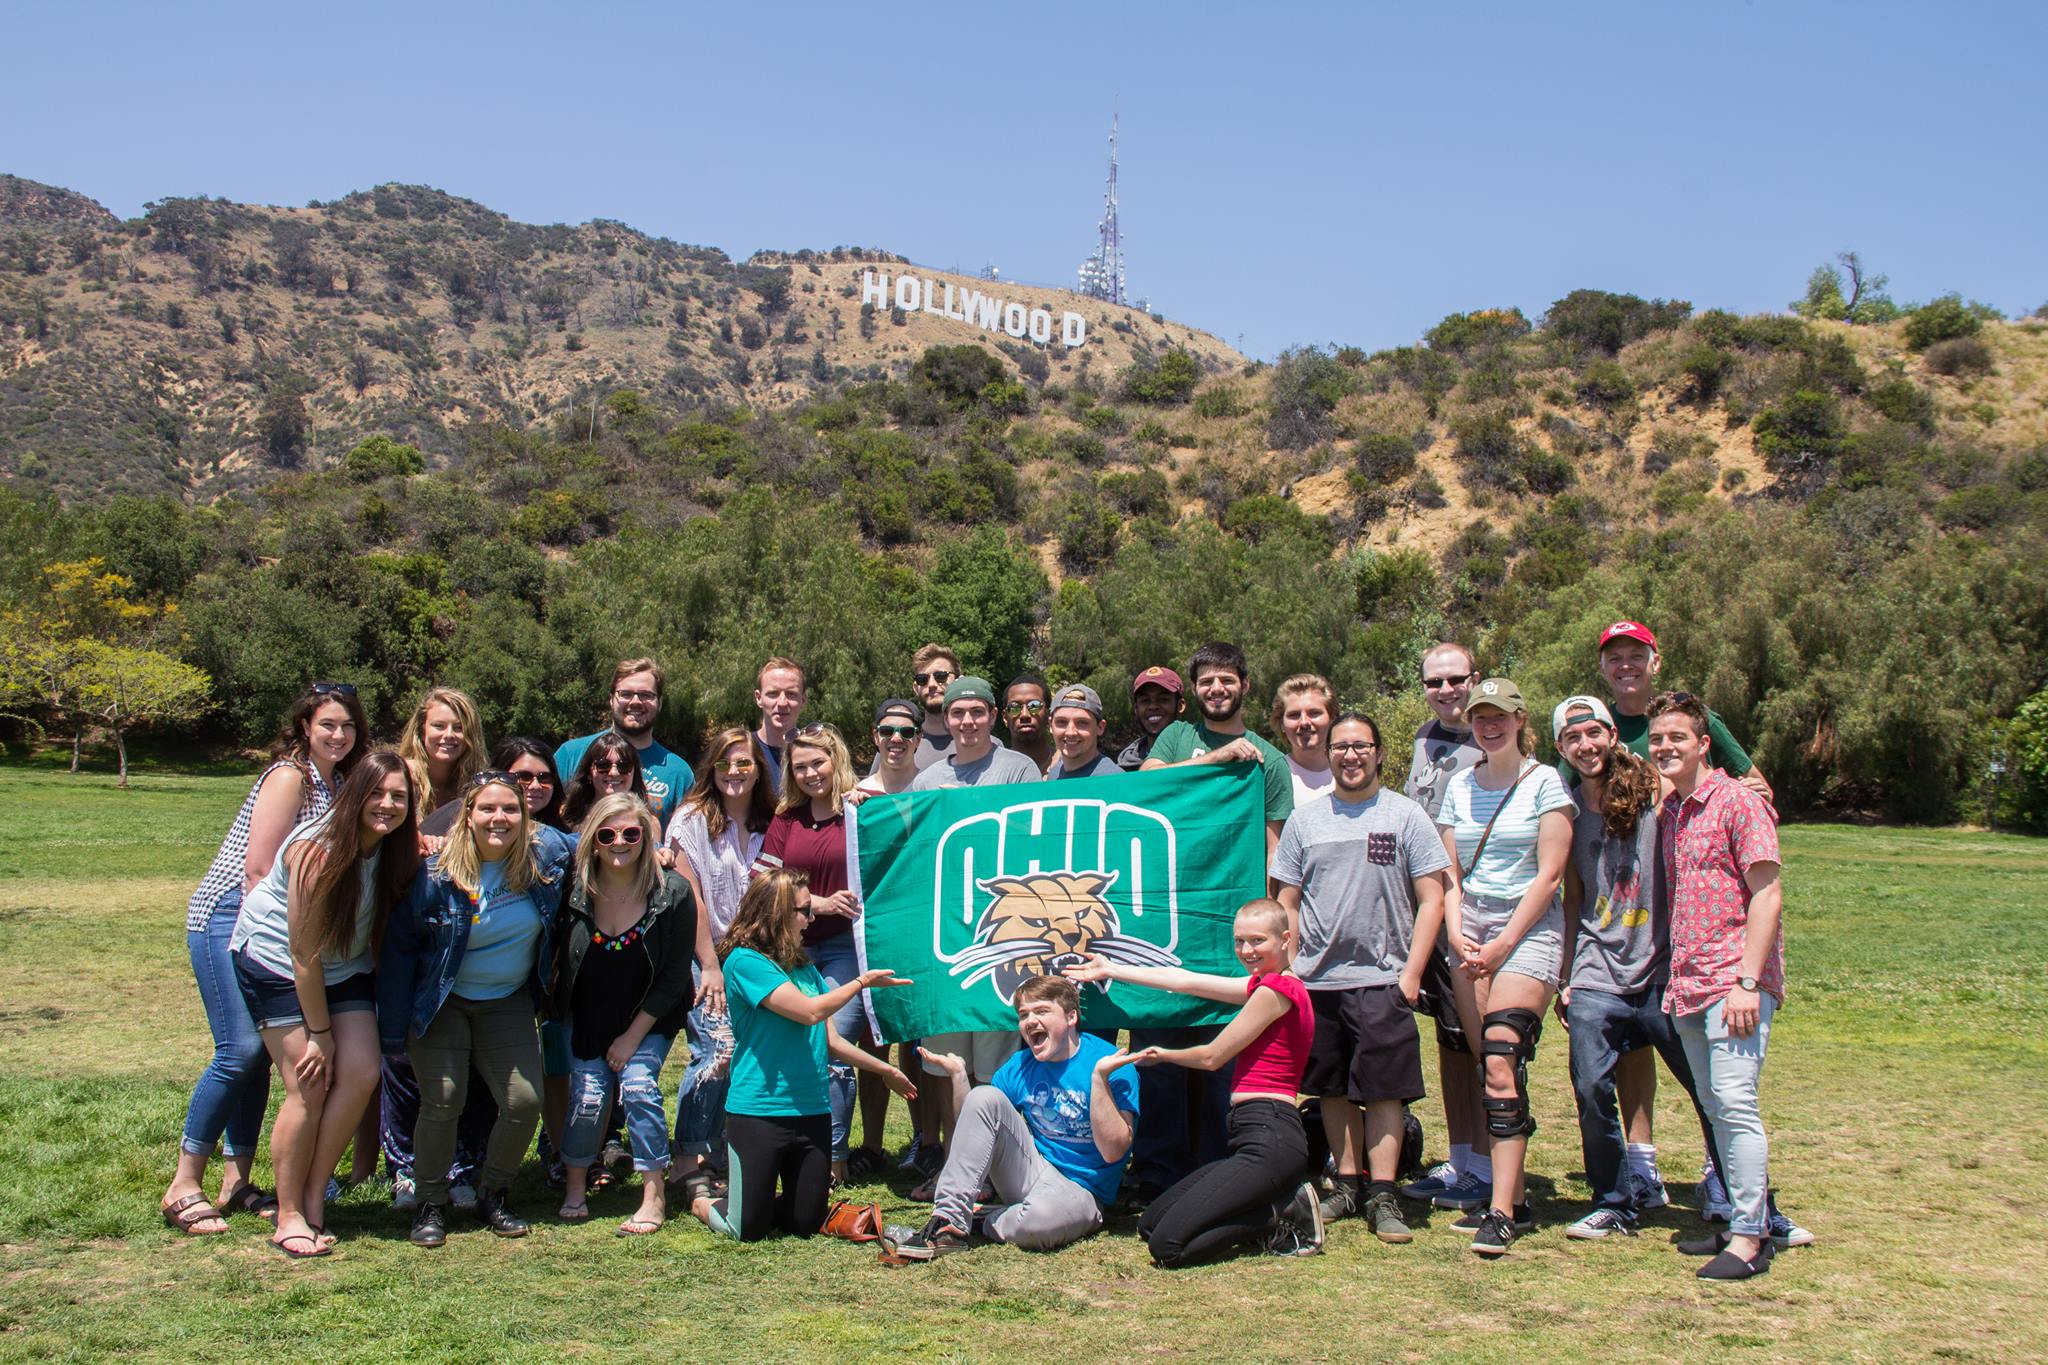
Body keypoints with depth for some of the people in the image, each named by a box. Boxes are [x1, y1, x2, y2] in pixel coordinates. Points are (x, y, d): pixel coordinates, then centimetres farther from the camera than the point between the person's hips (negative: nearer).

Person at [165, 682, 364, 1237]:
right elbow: (257, 868, -17)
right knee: (241, 1049, -13)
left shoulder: (338, 783, 11)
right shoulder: (289, 775, -13)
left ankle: (236, 1181, 12)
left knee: (261, 1052, 5)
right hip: (229, 917, -8)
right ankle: (183, 1189, -5)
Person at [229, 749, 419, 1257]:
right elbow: (304, 951, -22)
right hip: (278, 963, -6)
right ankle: (288, 1216, 3)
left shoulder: (401, 850, -9)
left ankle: (314, 1198, 5)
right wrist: (320, 1033, -17)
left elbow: (382, 932, 7)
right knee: (309, 1087, -11)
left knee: (360, 1074, -9)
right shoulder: (318, 849, -27)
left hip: (346, 968, 6)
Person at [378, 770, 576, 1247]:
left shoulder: (546, 854, -12)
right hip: (442, 1002, -2)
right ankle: (431, 1205, 6)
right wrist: (392, 1030, -10)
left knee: (525, 1101, -6)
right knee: (443, 1098, -14)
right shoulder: (437, 873, -18)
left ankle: (492, 1195, 17)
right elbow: (399, 947, -10)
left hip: (509, 1002, 3)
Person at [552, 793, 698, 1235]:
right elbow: (552, 955, 3)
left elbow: (675, 976, -14)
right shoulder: (574, 891, -15)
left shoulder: (673, 893, -19)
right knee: (589, 1095, -10)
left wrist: (633, 1035, -14)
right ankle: (574, 1189, 14)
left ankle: (654, 1198, -9)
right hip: (585, 1017, 1)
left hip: (649, 1019, -1)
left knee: (638, 1084, -19)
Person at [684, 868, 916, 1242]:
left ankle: (757, 1199, 36)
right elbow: (811, 1011, -20)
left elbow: (831, 1041, 17)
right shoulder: (745, 961, -13)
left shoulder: (804, 967, 10)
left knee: (807, 1224, 10)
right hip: (757, 1111, -7)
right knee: (748, 1230, 2)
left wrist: (886, 1071, 24)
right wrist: (862, 981, -8)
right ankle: (701, 1199, 31)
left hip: (812, 1112, 7)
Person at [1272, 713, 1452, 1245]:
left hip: (1380, 979, -3)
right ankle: (1348, 1184, 19)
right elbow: (1288, 905, 12)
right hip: (1316, 978, 3)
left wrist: (1410, 973, -8)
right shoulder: (1305, 819, 10)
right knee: (1333, 1089, 9)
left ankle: (1382, 1196, 2)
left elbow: (1431, 900, 0)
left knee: (1383, 1089, -3)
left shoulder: (1405, 816, 2)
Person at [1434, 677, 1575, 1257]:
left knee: (1502, 1062, -16)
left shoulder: (1544, 782, -2)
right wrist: (1456, 933, -5)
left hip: (1529, 928, -5)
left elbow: (1549, 874, -7)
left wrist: (1503, 944, -11)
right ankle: (1513, 1200, 10)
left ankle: (1501, 1212, -17)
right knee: (1490, 1068, 2)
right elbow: (1450, 873, 12)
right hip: (1471, 930, 5)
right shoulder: (1460, 786, 13)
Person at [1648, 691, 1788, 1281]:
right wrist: (1672, 978, 12)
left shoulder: (1738, 802, -7)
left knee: (1734, 1102, -13)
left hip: (1735, 980, -8)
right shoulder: (1667, 812, 16)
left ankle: (1750, 1238, -8)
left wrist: (1747, 981, -18)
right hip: (1688, 983, 8)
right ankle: (1742, 1222, 19)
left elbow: (1767, 895, -11)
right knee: (1715, 1109, 11)